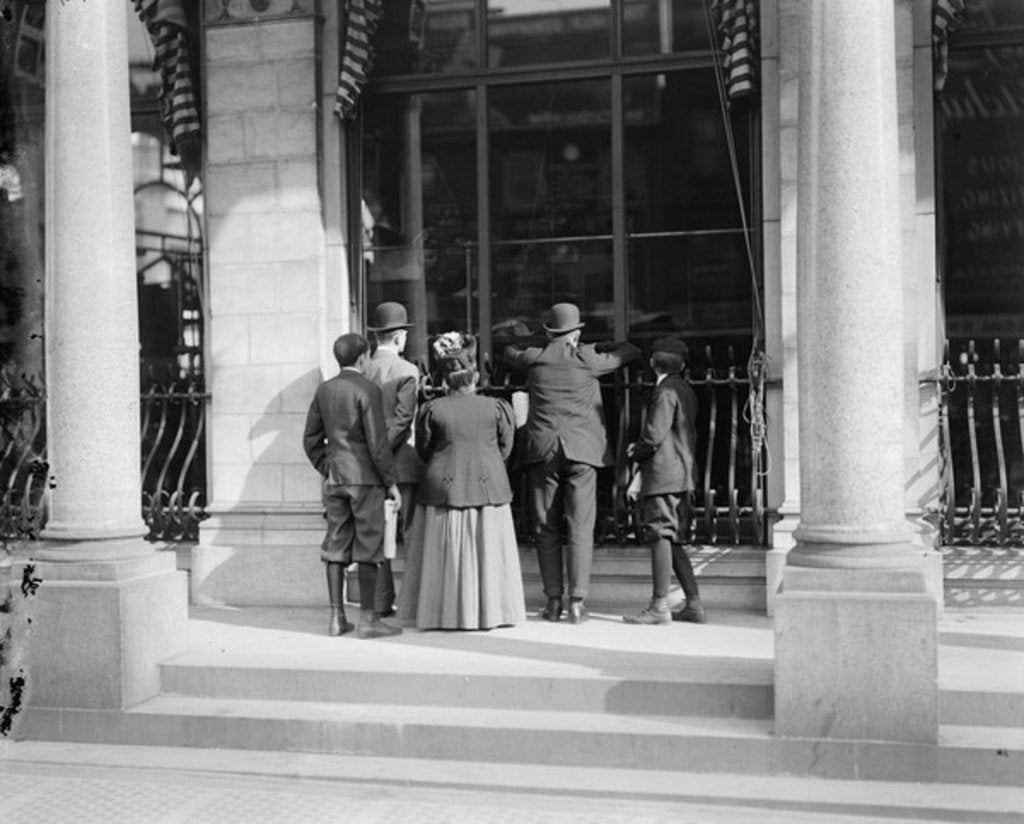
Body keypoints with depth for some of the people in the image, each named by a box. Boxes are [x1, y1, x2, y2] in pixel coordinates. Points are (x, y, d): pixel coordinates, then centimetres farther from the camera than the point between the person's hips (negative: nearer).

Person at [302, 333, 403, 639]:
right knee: (368, 548, 0)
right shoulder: (368, 390, -11)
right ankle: (367, 619, 2)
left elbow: (311, 439, 12)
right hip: (366, 478, -6)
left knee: (336, 545, 8)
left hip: (334, 478, 6)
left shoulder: (324, 390, 8)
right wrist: (390, 482, -7)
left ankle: (337, 617, 12)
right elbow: (377, 442, -14)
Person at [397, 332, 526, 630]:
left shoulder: (432, 410, -8)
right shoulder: (497, 408, -6)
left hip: (443, 490, 0)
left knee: (445, 555, 9)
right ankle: (488, 612, 15)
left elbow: (423, 451, 2)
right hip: (488, 488, 0)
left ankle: (445, 614, 13)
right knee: (486, 554, 10)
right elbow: (504, 450, 3)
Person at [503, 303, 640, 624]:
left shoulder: (534, 358, 6)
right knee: (580, 529, 0)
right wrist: (598, 346, 27)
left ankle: (554, 600, 7)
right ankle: (577, 602, -3)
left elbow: (508, 353, 29)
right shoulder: (588, 360, 3)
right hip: (581, 451, -1)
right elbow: (631, 351, 16)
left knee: (546, 529, 7)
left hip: (542, 450, 1)